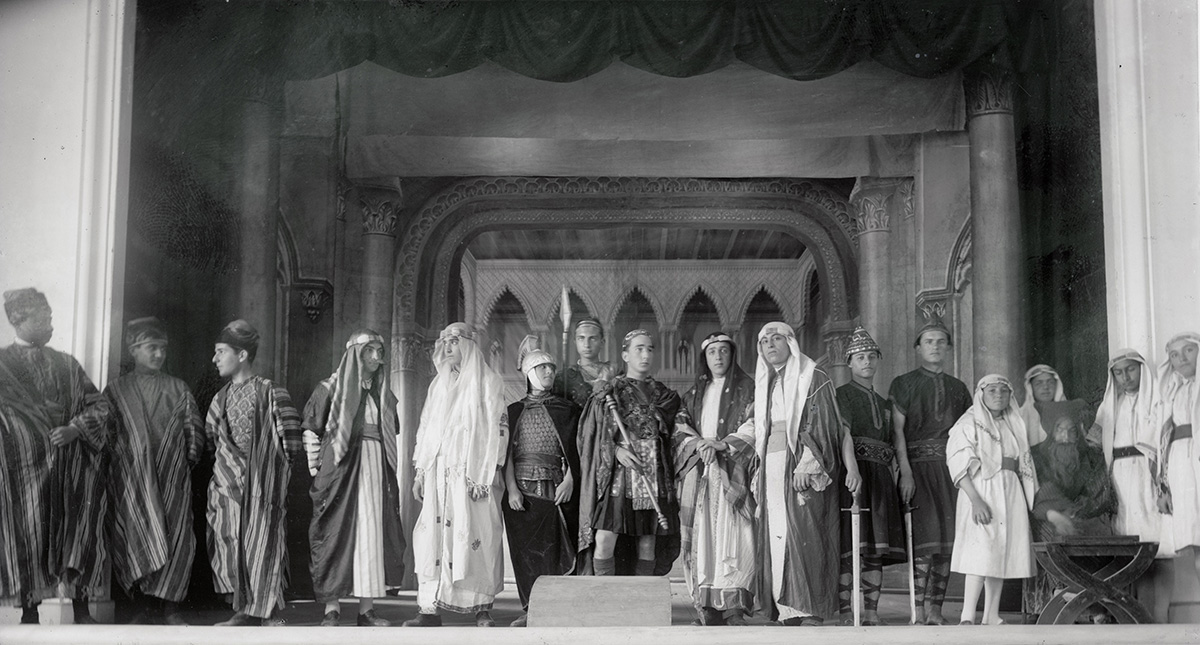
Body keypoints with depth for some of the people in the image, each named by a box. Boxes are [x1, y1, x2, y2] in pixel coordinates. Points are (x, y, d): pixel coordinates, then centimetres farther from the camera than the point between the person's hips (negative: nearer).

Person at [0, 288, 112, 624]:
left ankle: (81, 612, 7)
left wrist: (75, 429, -9)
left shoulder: (66, 364, 11)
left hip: (71, 468, 2)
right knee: (28, 537, 1)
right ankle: (30, 614, 13)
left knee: (80, 537, -1)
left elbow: (99, 404, 9)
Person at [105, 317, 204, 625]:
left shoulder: (178, 389, 11)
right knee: (135, 539, -4)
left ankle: (169, 606, 0)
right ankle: (146, 605, 4)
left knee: (175, 539, -5)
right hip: (131, 481, -1)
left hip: (173, 481, 1)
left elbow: (195, 430, 11)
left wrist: (188, 461, 3)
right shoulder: (116, 391, 8)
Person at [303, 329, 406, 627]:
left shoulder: (384, 394, 16)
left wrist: (385, 471, 14)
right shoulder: (332, 387, 2)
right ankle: (332, 609, -4)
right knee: (337, 533, -6)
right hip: (341, 469, -4)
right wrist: (317, 468, -6)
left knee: (373, 534, 1)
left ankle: (367, 610, 4)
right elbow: (310, 428, 0)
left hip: (376, 473, 4)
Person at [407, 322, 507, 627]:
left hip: (474, 471, -4)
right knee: (433, 533, -4)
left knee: (478, 534, -7)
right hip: (438, 472, 4)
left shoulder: (488, 381, 4)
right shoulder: (438, 384, 20)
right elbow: (425, 428, 20)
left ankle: (482, 607, -4)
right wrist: (419, 471, 12)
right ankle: (429, 609, -4)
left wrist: (492, 470, -12)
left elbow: (498, 427, -3)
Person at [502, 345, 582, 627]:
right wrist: (511, 488, -6)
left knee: (554, 550, -6)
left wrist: (569, 480, -9)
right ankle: (530, 610, 3)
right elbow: (507, 452, 5)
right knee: (525, 551, -1)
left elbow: (574, 449, 4)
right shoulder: (514, 411, 11)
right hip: (523, 490, 1)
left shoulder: (567, 409, 10)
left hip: (557, 489, -1)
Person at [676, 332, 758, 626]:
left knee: (732, 540, -13)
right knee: (703, 540, -3)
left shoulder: (746, 388, 7)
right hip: (698, 475, 4)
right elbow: (682, 431, 12)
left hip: (732, 474, -4)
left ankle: (734, 609, -14)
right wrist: (699, 445, -9)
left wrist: (722, 444, -16)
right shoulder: (694, 393, 20)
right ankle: (708, 611, -3)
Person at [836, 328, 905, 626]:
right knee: (849, 548, -11)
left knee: (877, 550, 1)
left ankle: (872, 613, 3)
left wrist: (893, 472, 12)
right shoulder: (842, 395, 4)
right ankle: (845, 613, -10)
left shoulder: (883, 403, 24)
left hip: (880, 478, 6)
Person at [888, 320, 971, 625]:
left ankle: (935, 609, 3)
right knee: (926, 531, -16)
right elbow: (897, 430, -1)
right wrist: (905, 472, -11)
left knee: (948, 537, -2)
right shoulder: (903, 383, 7)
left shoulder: (958, 388, 18)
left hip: (949, 468, 4)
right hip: (917, 465, -4)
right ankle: (919, 611, -16)